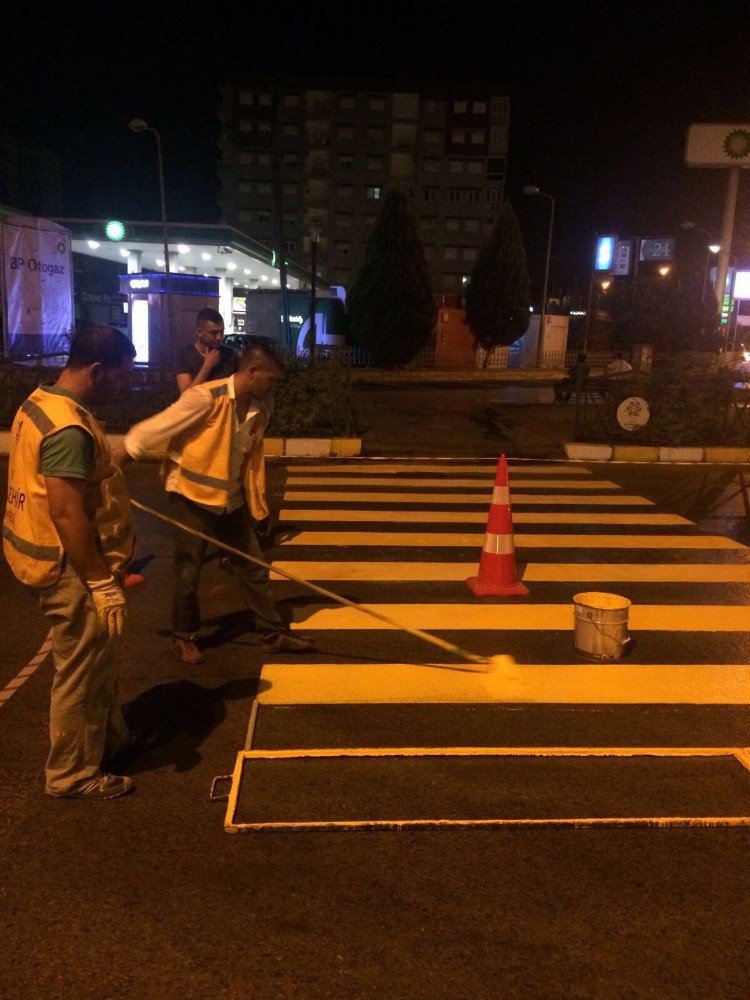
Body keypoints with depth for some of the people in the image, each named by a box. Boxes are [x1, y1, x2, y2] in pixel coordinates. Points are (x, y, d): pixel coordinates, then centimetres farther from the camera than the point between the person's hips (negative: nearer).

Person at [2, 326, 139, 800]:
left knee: (100, 663, 24)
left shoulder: (42, 401, 7)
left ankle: (111, 738, 43)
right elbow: (66, 513, -28)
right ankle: (74, 774, 23)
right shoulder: (69, 428, -26)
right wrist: (101, 582, -23)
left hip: (71, 564, 10)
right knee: (82, 674, 6)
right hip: (73, 572, -10)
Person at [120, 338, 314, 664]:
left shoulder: (261, 407, -2)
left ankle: (274, 633, 23)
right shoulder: (205, 397, -23)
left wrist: (257, 499, 13)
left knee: (253, 567, 10)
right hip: (191, 497, -6)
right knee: (188, 572, 5)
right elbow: (151, 432, -19)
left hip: (232, 500, 6)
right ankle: (184, 637, 26)